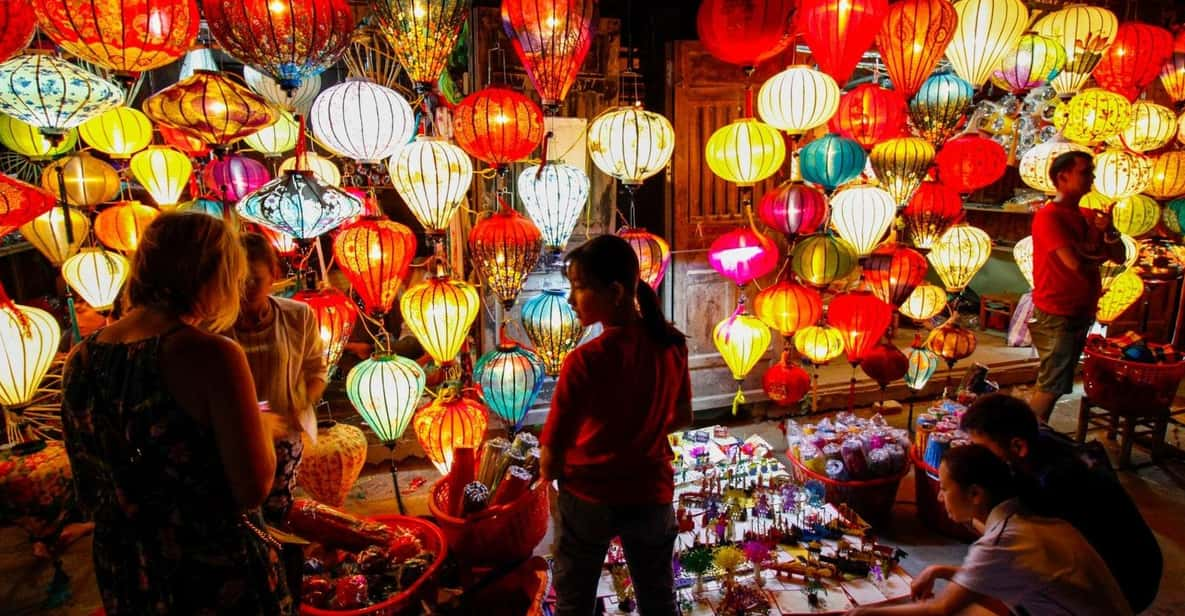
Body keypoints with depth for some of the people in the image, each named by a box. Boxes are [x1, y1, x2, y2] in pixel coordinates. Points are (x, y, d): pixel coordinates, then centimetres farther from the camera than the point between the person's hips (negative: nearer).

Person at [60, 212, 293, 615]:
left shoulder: (81, 360, -3)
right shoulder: (211, 354, -24)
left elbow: (88, 498, 8)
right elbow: (252, 490, -22)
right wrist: (264, 430, -6)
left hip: (124, 581, 6)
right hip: (219, 578, -6)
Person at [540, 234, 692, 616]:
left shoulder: (586, 360, -25)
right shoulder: (672, 344, -9)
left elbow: (551, 460, -20)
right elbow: (682, 418, 5)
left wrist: (556, 475, 1)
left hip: (589, 497, -3)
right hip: (652, 493, 4)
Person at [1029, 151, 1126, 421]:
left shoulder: (1088, 217, 11)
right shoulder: (1049, 216, -14)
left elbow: (1119, 257, 9)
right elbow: (1074, 262, -23)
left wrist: (1108, 231, -10)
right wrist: (1098, 256, -1)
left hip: (1081, 313, 8)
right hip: (1056, 315, -8)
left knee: (1055, 384, 14)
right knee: (1052, 385, -7)